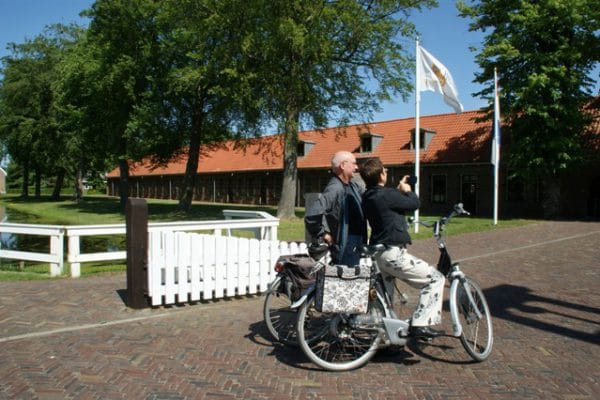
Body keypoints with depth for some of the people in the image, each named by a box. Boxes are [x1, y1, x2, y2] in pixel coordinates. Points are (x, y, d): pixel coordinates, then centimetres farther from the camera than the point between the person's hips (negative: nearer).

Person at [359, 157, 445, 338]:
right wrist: (407, 190, 11)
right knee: (435, 278, -3)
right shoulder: (387, 195, -18)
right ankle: (420, 324, -6)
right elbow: (415, 203, -6)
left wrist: (400, 190, 26)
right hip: (392, 254, -9)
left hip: (378, 252, 10)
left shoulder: (367, 197, 10)